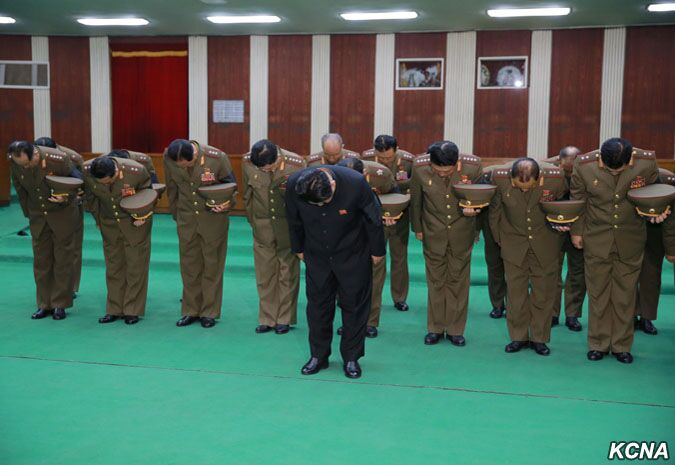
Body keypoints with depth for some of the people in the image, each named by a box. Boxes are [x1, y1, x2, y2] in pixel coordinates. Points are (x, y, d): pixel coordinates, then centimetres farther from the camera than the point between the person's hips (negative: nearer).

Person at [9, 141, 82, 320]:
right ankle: (45, 304, 14)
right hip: (38, 216, 4)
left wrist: (66, 198, -25)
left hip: (62, 213, -4)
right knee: (41, 261, 5)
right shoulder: (15, 163, -11)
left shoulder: (59, 159, -25)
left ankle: (60, 304, 10)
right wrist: (28, 213, 11)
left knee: (63, 260, 0)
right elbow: (20, 189, 6)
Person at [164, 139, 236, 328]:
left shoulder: (217, 158, -20)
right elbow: (172, 188, 5)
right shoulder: (169, 157, -11)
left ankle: (209, 312, 16)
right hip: (186, 219, 3)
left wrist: (226, 204, -18)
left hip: (213, 218, -2)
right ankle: (191, 310, 21)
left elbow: (230, 185, -3)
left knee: (212, 265, 5)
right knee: (189, 265, 8)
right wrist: (176, 214, 11)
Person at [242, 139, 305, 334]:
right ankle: (267, 318, 18)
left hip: (288, 225, -2)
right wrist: (253, 221, 12)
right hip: (262, 227, 2)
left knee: (288, 273, 6)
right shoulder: (248, 161, -11)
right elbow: (247, 194, 6)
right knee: (264, 273, 7)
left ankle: (285, 319, 18)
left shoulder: (296, 164, -20)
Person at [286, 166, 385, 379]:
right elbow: (294, 220, -3)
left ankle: (351, 358, 19)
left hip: (353, 255, -2)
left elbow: (373, 218, -13)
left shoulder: (355, 184, -31)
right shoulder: (294, 184, -24)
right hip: (316, 255, 2)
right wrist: (298, 248, 10)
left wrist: (377, 250, -2)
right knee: (317, 304, 8)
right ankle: (318, 355, 23)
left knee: (354, 305, 5)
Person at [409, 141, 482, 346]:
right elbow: (416, 200, -1)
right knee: (436, 281, 9)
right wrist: (417, 228, 9)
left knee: (458, 281, 7)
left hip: (462, 233, 0)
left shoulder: (473, 166, -21)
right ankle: (435, 328, 22)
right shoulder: (420, 167, -19)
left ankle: (455, 329, 19)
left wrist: (471, 209, -20)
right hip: (433, 232, 0)